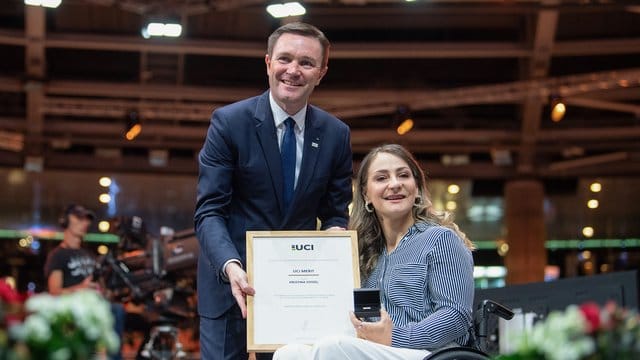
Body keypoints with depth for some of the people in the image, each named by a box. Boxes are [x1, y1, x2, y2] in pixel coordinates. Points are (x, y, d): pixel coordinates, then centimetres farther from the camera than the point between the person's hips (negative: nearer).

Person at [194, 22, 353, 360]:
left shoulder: (336, 134, 2)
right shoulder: (228, 122, -8)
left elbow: (335, 214, 8)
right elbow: (209, 211, -12)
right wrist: (231, 266, -30)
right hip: (233, 281, -3)